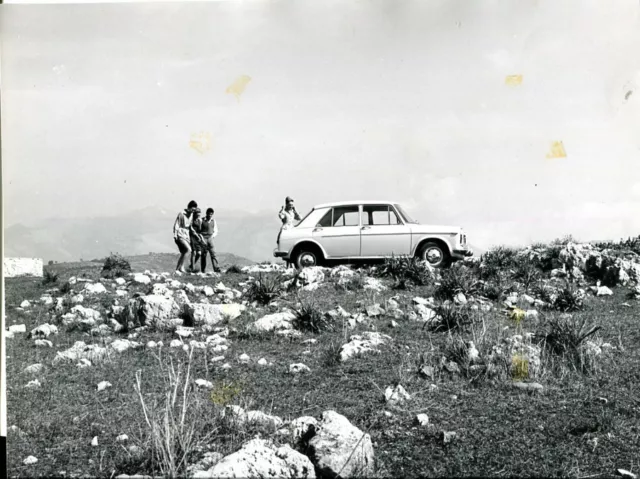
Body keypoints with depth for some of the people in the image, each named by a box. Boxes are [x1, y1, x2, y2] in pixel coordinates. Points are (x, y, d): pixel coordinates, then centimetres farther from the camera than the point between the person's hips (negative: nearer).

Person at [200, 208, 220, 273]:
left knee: (213, 253, -9)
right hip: (203, 238, -2)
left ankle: (216, 268, -15)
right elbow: (199, 230, 4)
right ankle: (202, 270, 5)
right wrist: (201, 238, -7)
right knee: (203, 255, -1)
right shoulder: (202, 220, 1)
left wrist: (212, 236, -2)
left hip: (210, 238, 2)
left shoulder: (213, 221, 10)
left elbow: (215, 231, 16)